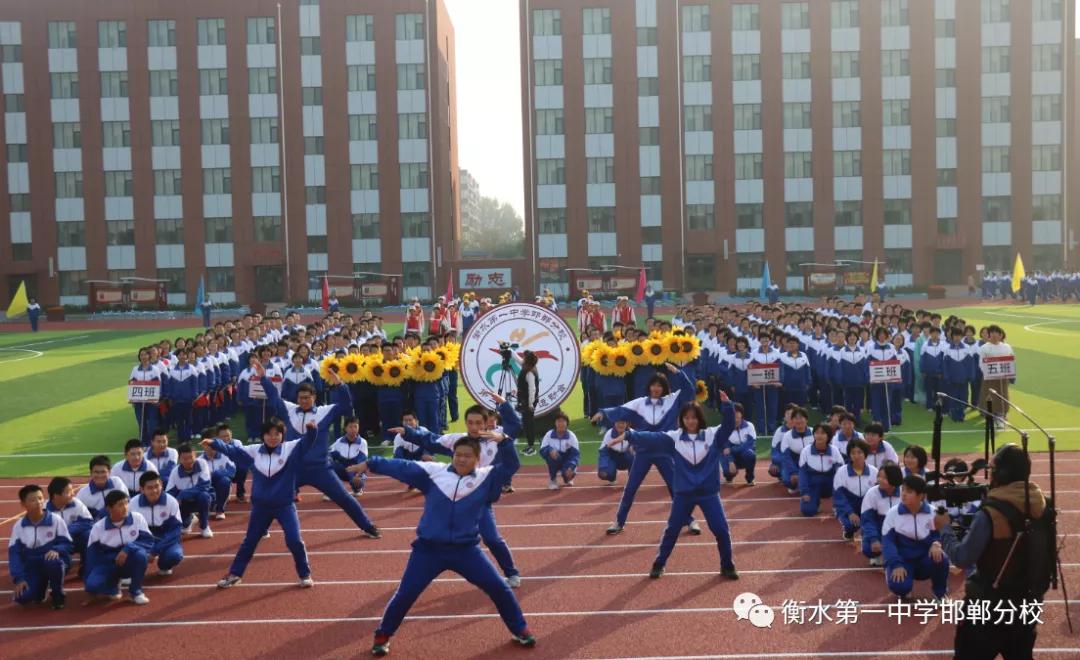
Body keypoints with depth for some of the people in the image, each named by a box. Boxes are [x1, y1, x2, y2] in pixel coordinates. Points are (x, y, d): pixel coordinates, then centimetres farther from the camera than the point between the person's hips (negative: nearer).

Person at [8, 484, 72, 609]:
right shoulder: (18, 526, -2)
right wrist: (19, 578, -14)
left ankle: (57, 595, -12)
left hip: (52, 560, -2)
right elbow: (14, 553, -3)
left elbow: (68, 544, -7)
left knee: (53, 562, -40)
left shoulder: (55, 520, -9)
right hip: (32, 566, 2)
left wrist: (56, 550, -32)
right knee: (22, 597, -23)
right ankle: (40, 585, 15)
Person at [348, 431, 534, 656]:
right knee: (405, 594, 3)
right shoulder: (434, 471, -1)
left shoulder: (486, 477, 1)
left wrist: (503, 441, -23)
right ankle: (382, 636, 25)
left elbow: (510, 465, -6)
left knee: (499, 588, 2)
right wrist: (371, 463, -5)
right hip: (429, 549, 0)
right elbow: (403, 467, -2)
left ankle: (520, 630, 25)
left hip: (466, 549, 1)